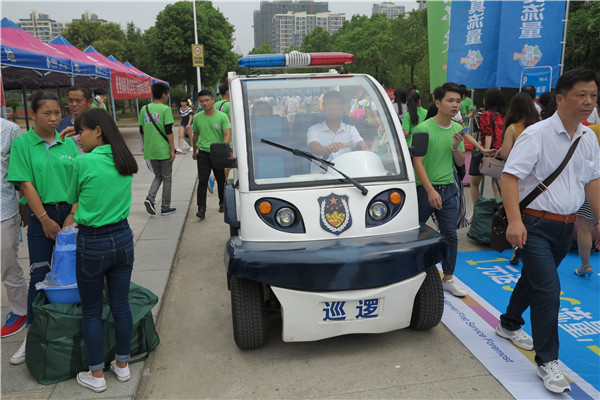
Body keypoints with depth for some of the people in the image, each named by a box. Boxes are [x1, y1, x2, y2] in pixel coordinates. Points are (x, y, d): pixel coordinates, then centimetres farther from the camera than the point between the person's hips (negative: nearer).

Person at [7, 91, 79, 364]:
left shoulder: (68, 143, 4)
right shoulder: (22, 144, -3)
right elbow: (26, 185, -7)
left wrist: (72, 216, -8)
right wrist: (45, 220, -10)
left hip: (70, 212, 2)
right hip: (40, 214, -2)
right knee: (39, 274, 1)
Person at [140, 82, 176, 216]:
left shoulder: (144, 109, 7)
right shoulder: (165, 109, -10)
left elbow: (142, 131, 11)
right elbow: (169, 131, -13)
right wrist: (172, 150, -9)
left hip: (150, 150, 5)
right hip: (164, 150, -5)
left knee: (158, 176, 20)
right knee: (167, 178, 7)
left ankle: (150, 198, -4)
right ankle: (165, 208, 13)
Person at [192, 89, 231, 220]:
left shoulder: (222, 116, -6)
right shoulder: (197, 117, 4)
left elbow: (228, 134, -15)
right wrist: (194, 151, 25)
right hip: (203, 153, 1)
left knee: (221, 180, 12)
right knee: (202, 181, -8)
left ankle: (222, 203, 31)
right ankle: (201, 208, -8)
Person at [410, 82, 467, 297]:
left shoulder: (457, 129, 8)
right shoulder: (423, 129, -11)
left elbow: (460, 163, 11)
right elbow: (417, 162, -14)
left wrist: (456, 146, -9)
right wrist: (430, 191, -19)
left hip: (448, 189, 5)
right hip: (424, 188, -5)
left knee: (450, 235, 8)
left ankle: (448, 279, 22)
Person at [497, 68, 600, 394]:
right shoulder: (537, 134, -17)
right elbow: (510, 175, -23)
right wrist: (514, 221, -32)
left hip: (566, 226, 7)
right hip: (536, 225, -7)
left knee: (533, 279, 22)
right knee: (548, 290, -10)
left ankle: (509, 324, 45)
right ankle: (547, 361, 4)